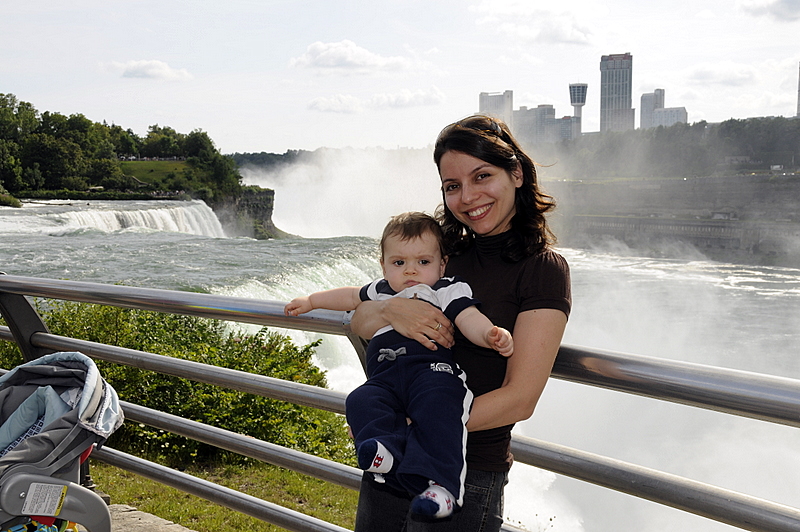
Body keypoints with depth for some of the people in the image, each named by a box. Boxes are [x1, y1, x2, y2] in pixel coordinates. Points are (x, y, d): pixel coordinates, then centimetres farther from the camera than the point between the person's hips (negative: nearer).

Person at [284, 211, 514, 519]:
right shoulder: (381, 291, 32)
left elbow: (469, 319, -4)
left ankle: (440, 484, -47)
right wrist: (310, 301, 57)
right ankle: (386, 450, -47)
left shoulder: (447, 291, 13)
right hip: (384, 376, 6)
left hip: (433, 369, -5)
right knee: (360, 402, -26)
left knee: (437, 408, -37)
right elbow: (350, 297, 50)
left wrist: (492, 335, -26)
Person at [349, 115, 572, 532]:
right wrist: (391, 310, -16)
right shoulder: (444, 250, 6)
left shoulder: (543, 268, -10)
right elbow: (358, 320, 7)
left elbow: (520, 398, -17)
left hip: (465, 475, -5)